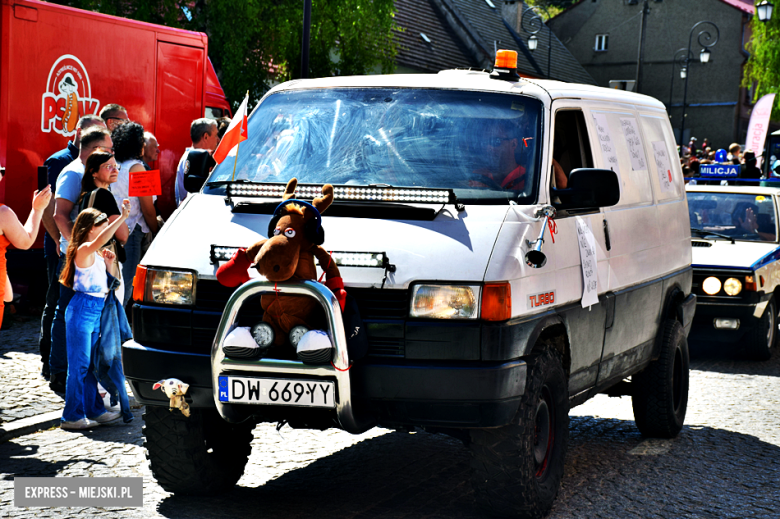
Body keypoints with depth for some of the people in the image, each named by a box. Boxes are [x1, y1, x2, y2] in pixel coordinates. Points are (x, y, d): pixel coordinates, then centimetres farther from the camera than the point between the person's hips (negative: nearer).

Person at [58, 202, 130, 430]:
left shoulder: (95, 254, 14)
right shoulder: (83, 250, -13)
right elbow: (100, 241, -36)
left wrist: (107, 263, 6)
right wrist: (122, 218, -39)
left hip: (96, 310, 9)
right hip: (82, 310, -9)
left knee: (90, 364, 16)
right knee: (79, 364, -5)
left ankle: (94, 409, 24)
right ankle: (72, 416, -1)